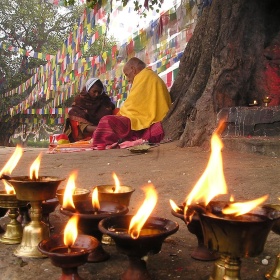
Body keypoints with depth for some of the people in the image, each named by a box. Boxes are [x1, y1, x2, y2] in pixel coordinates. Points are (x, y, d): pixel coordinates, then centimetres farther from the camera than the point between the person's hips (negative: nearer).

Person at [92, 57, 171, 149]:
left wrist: (121, 113, 11)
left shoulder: (143, 76, -5)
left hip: (147, 124, -11)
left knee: (107, 121, -19)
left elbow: (132, 104, -6)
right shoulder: (153, 77, 25)